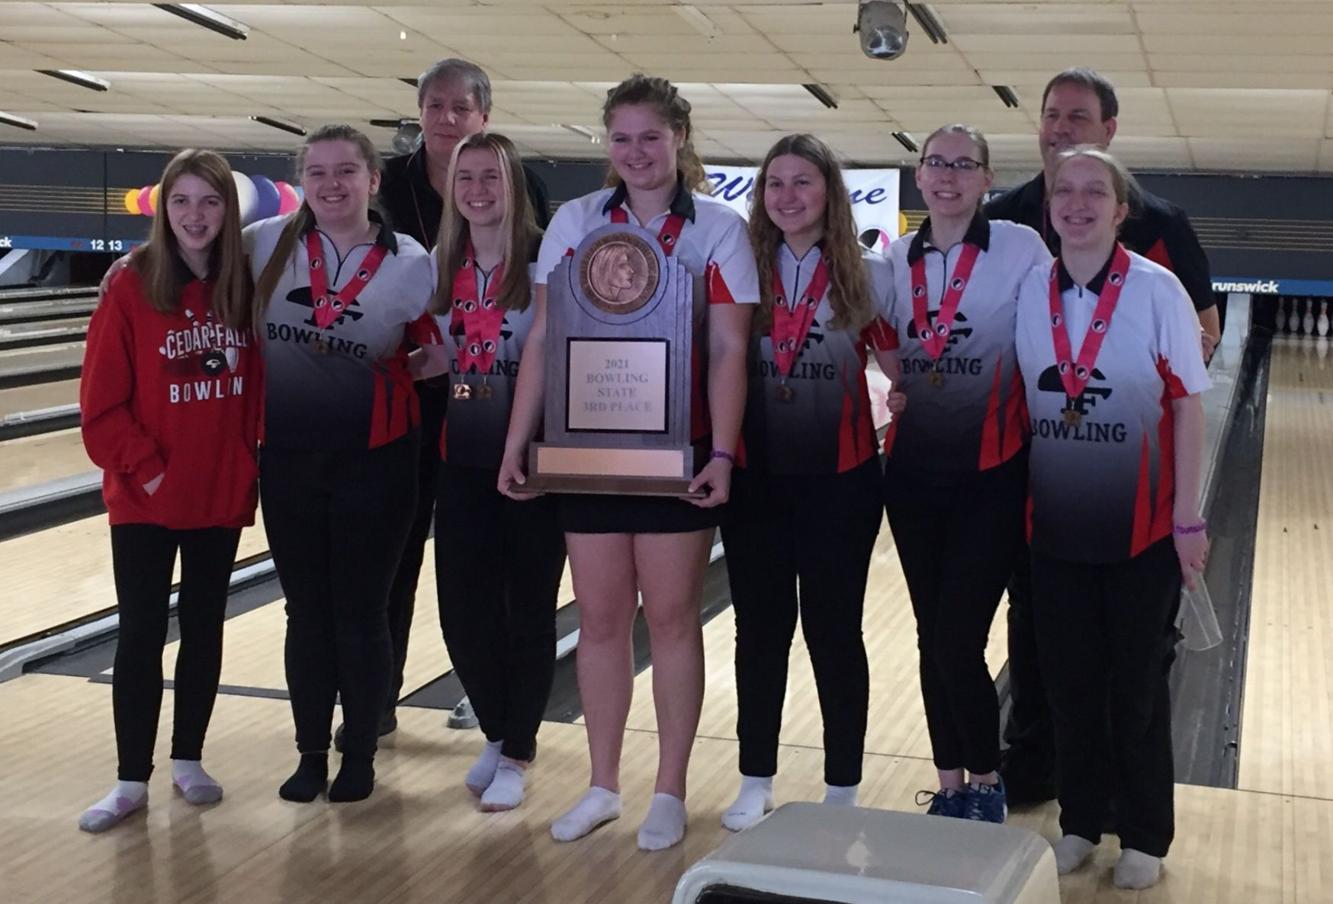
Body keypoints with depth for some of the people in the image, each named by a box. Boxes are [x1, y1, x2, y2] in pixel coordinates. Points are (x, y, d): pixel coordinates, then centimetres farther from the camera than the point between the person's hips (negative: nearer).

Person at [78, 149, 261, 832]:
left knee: (204, 628, 13)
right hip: (146, 498, -2)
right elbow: (102, 402, -8)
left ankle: (188, 758, 27)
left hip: (221, 495, 3)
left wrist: (249, 459, 0)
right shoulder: (132, 285, -9)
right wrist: (144, 467, -13)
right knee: (140, 636, 3)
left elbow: (260, 384, 8)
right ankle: (131, 780, 13)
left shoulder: (244, 287, -2)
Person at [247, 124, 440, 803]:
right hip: (288, 459, 2)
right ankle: (311, 754, 25)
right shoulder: (265, 245, -4)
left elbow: (433, 348, 7)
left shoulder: (410, 264, -7)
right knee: (306, 612, 11)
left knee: (360, 613, 7)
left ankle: (360, 756, 22)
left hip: (372, 461, -2)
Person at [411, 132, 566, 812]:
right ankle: (496, 734, 29)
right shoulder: (442, 267, 8)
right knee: (462, 609, 7)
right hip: (462, 462, 5)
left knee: (527, 609, 5)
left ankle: (516, 754, 19)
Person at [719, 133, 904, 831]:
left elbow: (901, 368, 5)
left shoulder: (869, 277, -2)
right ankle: (756, 781, 25)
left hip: (839, 480, -2)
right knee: (760, 630, 11)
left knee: (834, 633, 7)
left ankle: (842, 789, 21)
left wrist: (906, 399, -13)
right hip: (755, 477, 2)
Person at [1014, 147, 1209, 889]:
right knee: (1071, 684, 12)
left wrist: (1187, 520, -10)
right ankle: (1079, 822, 29)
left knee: (1138, 689, 8)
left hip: (1140, 528, -3)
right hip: (1057, 526, 3)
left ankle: (1145, 837, 24)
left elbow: (1187, 407, -9)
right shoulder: (1030, 292, -1)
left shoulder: (1157, 290, -11)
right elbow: (1020, 400, 6)